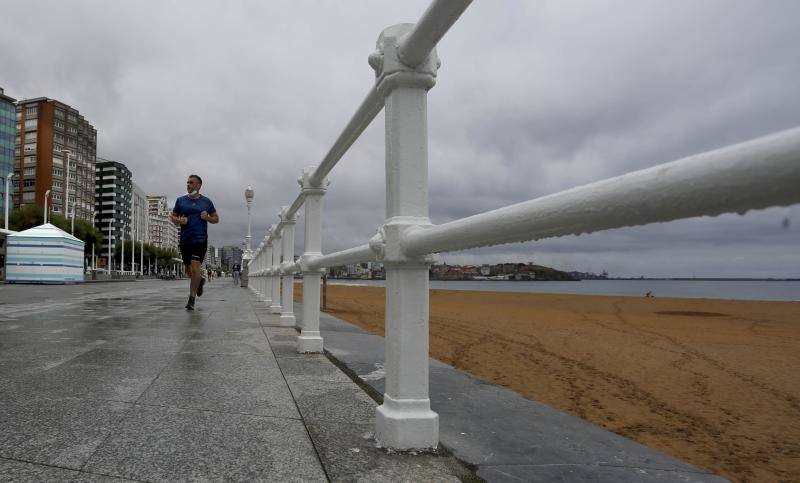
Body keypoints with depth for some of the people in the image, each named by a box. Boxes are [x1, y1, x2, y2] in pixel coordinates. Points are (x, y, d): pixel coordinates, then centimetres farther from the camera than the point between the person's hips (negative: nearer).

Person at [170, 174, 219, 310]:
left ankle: (192, 299, -9)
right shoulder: (180, 200, 8)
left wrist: (207, 218, -8)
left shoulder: (206, 202, 6)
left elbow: (216, 218, 13)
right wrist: (178, 220, -7)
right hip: (185, 240, 3)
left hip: (200, 239, -3)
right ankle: (200, 280, 44)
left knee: (195, 267, -14)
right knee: (188, 270, 11)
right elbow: (172, 216, 15)